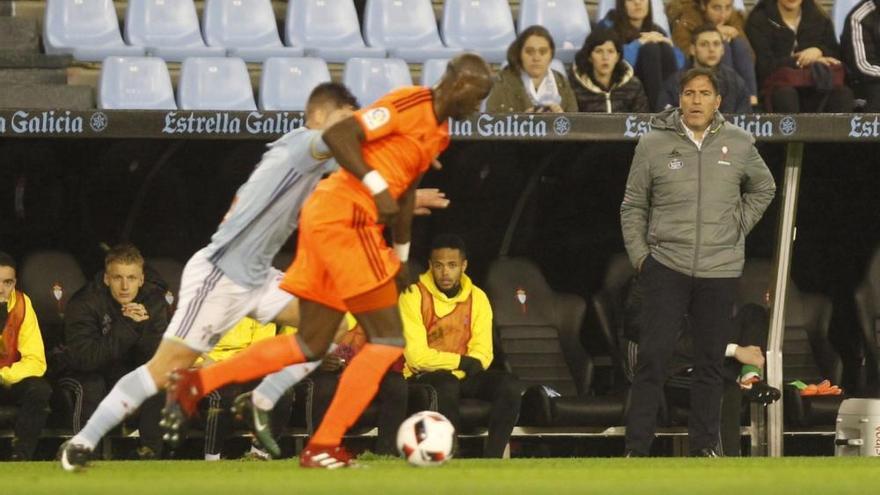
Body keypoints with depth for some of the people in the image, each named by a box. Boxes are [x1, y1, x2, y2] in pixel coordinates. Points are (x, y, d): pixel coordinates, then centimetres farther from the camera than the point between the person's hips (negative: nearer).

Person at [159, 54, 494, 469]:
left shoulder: (440, 132, 17)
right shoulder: (411, 103, -11)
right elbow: (338, 135, -19)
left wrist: (401, 255, 27)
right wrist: (377, 188, -23)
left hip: (326, 218, 9)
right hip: (345, 216, -9)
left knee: (310, 345, 12)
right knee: (387, 340, -7)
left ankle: (194, 384, 13)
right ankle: (322, 447, -7)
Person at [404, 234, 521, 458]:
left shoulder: (478, 298, 5)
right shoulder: (414, 296, -9)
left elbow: (483, 354, 1)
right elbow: (417, 356, -15)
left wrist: (467, 367, -21)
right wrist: (461, 361, -12)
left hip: (463, 376, 5)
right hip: (425, 377, -5)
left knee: (510, 385, -22)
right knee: (447, 385, -39)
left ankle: (492, 459, -28)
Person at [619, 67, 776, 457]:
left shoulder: (739, 144, 3)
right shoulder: (654, 144, -2)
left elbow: (763, 188, 21)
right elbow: (633, 206, 5)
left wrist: (739, 227, 10)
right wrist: (639, 255, -2)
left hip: (721, 270, 2)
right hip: (666, 265, -2)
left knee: (711, 362, 7)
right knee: (653, 357, -6)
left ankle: (705, 445, 16)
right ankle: (636, 448, -3)